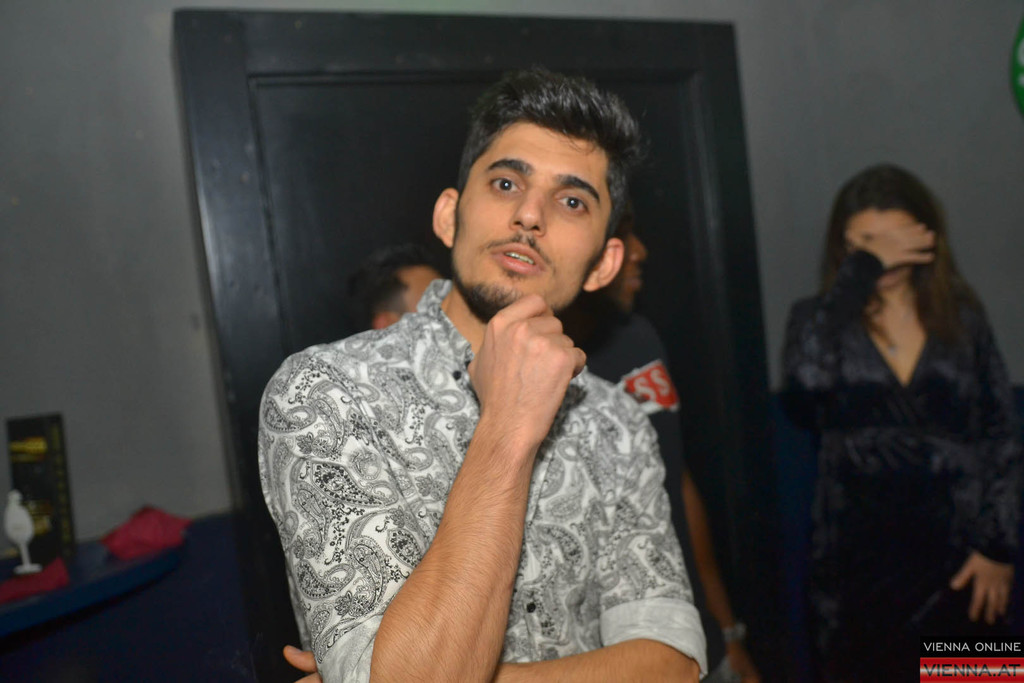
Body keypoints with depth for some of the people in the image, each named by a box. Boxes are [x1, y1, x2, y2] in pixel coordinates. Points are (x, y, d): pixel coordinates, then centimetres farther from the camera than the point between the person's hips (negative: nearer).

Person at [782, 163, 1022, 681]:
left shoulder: (962, 317, 3)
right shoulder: (822, 318, -3)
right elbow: (805, 382, -27)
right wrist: (862, 272, -22)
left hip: (956, 561, 2)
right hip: (857, 564, -1)